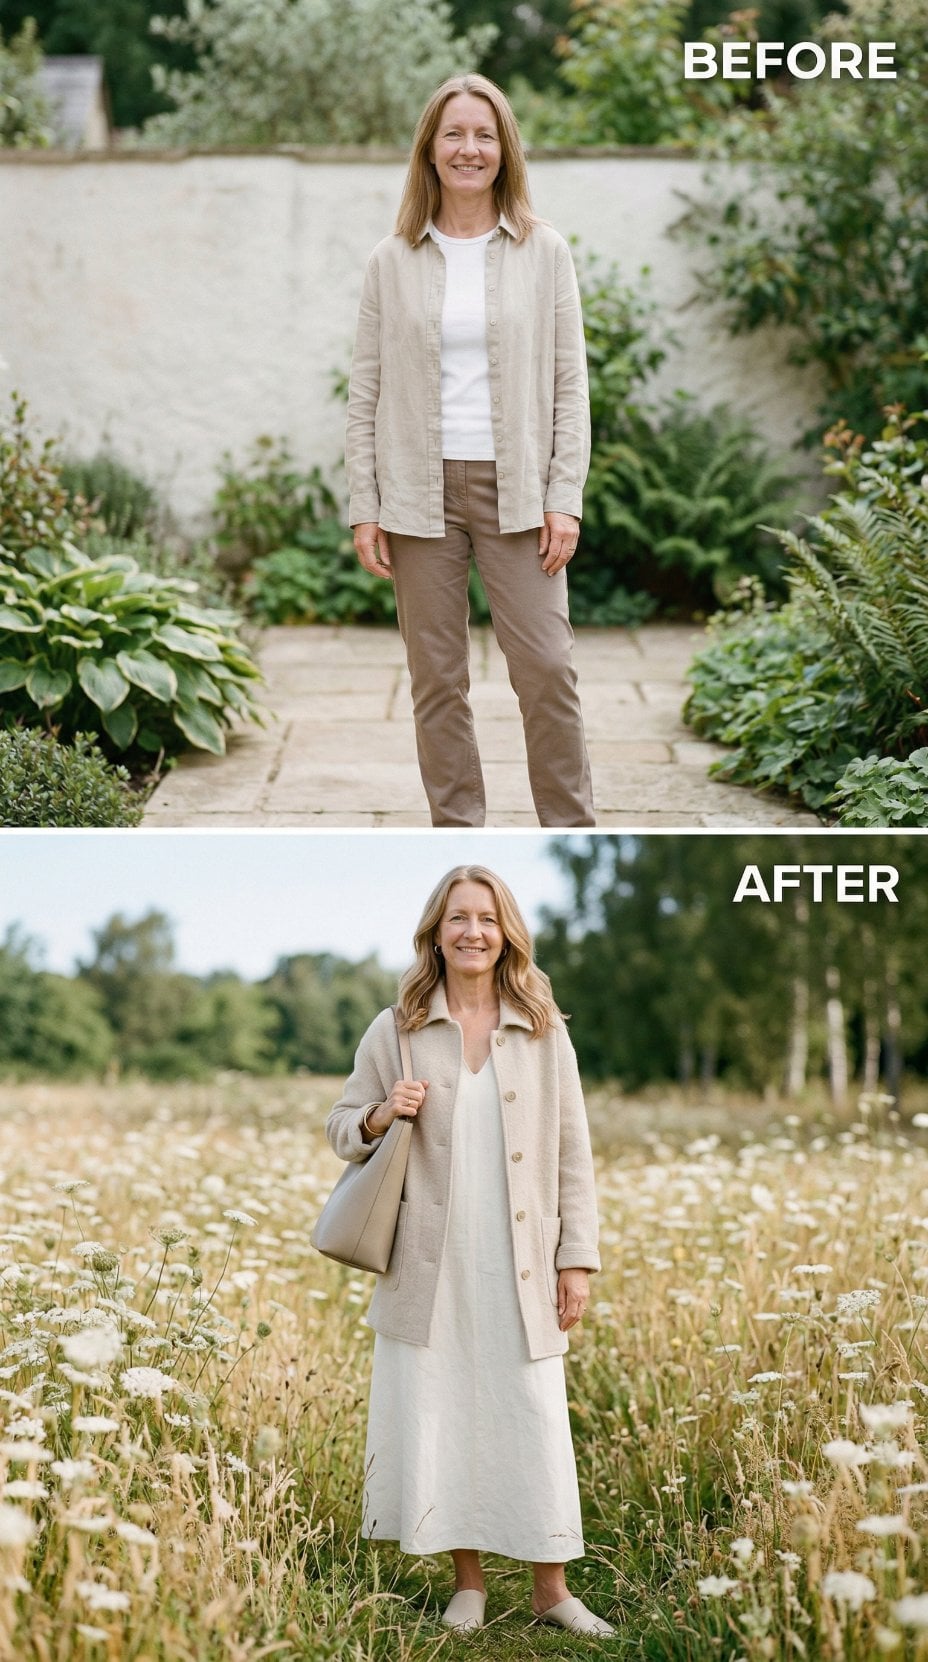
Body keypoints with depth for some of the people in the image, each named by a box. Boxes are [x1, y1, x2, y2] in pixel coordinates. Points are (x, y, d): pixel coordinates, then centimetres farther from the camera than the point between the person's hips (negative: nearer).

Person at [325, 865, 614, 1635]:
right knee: (439, 1419, 5)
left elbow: (572, 1151, 4)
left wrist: (577, 1259, 0)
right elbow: (340, 1129, 10)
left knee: (536, 1421, 2)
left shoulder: (544, 1029, 4)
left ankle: (552, 1587, 16)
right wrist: (382, 1115, -12)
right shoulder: (395, 1029, 3)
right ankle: (469, 1582, 21)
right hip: (431, 1267, 0)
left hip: (520, 1268, 0)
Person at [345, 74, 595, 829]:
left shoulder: (544, 252, 4)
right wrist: (363, 507, 0)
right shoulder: (393, 261, 6)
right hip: (421, 492, 1)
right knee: (437, 678, 5)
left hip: (515, 488, -1)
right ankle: (458, 836, 15)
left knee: (546, 667, -5)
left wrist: (565, 499, -5)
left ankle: (572, 835, 9)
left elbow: (570, 384, 3)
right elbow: (366, 391, 6)